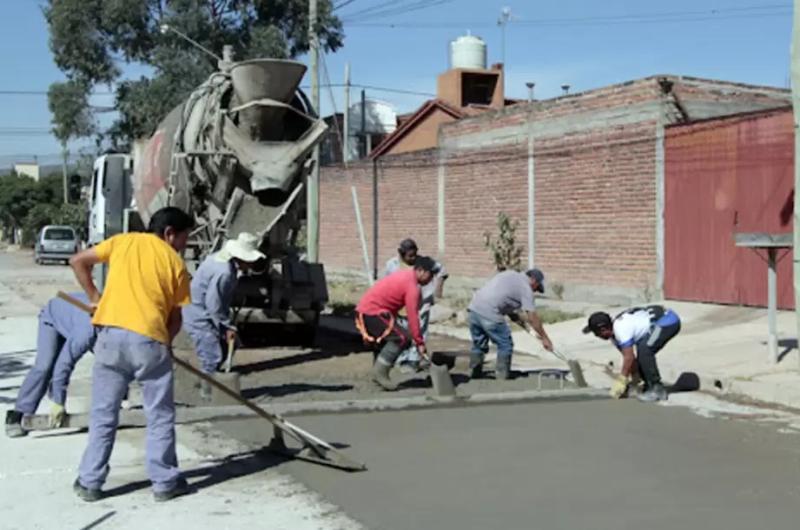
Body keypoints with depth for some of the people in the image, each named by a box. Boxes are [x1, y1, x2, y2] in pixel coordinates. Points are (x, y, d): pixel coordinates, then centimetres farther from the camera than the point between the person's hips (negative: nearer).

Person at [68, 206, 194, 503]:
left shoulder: (122, 241, 14)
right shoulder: (175, 261, 8)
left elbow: (78, 261, 15)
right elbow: (175, 318, 8)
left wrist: (94, 297, 23)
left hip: (111, 334, 3)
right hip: (149, 339, -3)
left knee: (103, 414, 13)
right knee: (160, 416, 10)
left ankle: (89, 482, 17)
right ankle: (165, 482, 16)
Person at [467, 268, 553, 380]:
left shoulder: (510, 274, 24)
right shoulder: (526, 288, 1)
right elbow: (532, 318, -3)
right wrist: (544, 338, 3)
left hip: (474, 308, 8)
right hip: (489, 314, -8)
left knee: (478, 345, 20)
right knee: (505, 346, 6)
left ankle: (474, 376, 25)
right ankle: (502, 378, 9)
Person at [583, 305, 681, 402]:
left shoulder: (620, 329, -23)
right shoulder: (615, 334, 7)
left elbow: (629, 358, -21)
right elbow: (630, 357, 14)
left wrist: (621, 382, -14)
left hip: (668, 321, -11)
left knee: (644, 350, -22)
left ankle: (657, 390, -15)